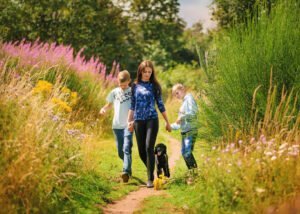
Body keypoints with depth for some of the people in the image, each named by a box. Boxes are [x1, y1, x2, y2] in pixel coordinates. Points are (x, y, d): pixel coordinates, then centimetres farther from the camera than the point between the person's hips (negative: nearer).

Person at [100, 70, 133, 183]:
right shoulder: (115, 92, 9)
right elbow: (109, 104, 21)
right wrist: (104, 109, 0)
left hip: (128, 125, -4)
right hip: (117, 126, 4)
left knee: (126, 148, -20)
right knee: (120, 152, 11)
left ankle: (126, 172, -29)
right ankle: (128, 166, 34)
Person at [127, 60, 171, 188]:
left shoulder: (154, 86, 4)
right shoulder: (135, 86, 9)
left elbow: (160, 104, 8)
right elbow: (132, 105, 14)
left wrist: (167, 122, 9)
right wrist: (130, 121, 10)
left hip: (152, 120, -3)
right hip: (139, 120, 3)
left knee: (149, 148, -15)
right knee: (141, 151, 4)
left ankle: (150, 179, -12)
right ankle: (151, 171, 28)